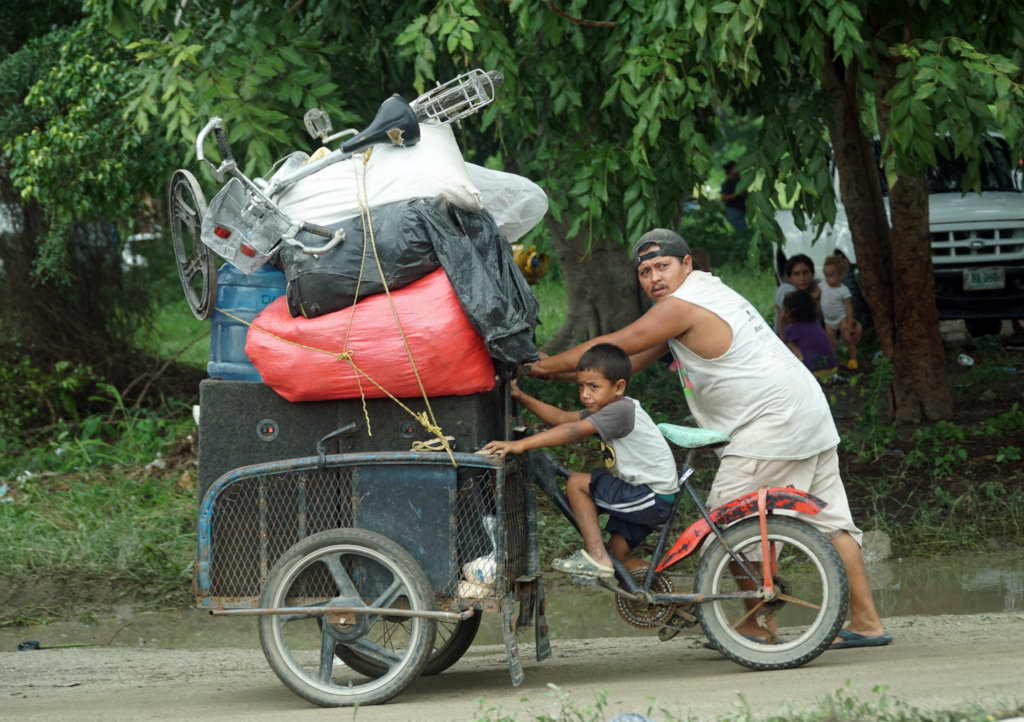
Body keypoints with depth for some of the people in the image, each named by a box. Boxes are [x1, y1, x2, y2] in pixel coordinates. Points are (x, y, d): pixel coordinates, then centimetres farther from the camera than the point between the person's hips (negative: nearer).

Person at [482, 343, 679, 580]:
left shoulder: (622, 410, -21)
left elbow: (572, 431, -30)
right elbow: (562, 418, 12)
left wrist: (519, 445, -35)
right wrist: (521, 397, 5)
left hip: (653, 498, -11)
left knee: (577, 483, -11)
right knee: (616, 555, 14)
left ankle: (596, 557, -11)